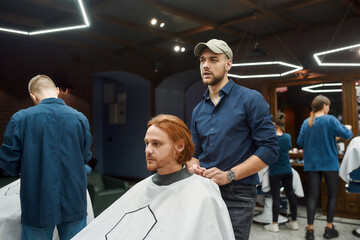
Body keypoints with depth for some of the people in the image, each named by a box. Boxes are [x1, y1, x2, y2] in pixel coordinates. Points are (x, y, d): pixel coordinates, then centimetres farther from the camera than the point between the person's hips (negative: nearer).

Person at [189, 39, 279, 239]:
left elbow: (270, 149, -12)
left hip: (237, 194, -5)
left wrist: (229, 175, -17)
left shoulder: (250, 99, -6)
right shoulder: (198, 110, 12)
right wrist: (193, 167, -5)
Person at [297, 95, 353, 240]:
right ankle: (329, 228, 16)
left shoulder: (306, 123, 3)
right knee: (332, 195, 12)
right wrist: (348, 128, 11)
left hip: (311, 164, 3)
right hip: (329, 164, -3)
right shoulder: (330, 120, -10)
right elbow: (346, 135, -10)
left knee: (312, 196, 5)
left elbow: (300, 142, 5)